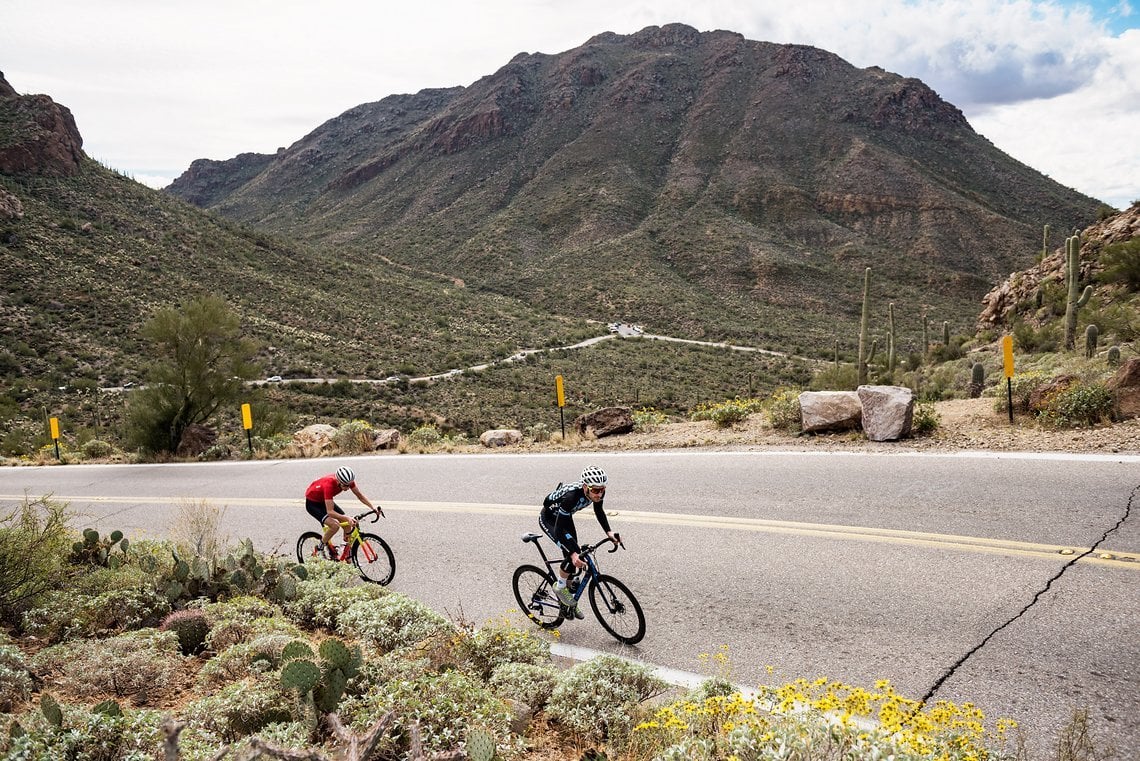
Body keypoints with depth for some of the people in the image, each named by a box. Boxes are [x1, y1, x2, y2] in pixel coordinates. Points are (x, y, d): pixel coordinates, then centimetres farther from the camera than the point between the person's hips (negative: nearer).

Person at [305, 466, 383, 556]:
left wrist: (373, 507, -26)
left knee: (348, 524, -6)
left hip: (324, 501, 7)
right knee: (334, 525, -26)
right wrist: (347, 518, -55)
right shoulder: (329, 484, -40)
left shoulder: (348, 481, -22)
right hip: (312, 503, -7)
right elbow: (330, 511, -42)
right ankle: (322, 545, 0)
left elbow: (360, 495, -12)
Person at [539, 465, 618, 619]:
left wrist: (608, 532, -14)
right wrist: (573, 554, -48)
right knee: (572, 555, -23)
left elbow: (599, 511, -1)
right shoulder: (571, 496, -43)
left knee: (574, 556, 8)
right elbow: (559, 530, -40)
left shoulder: (597, 492, -24)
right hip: (549, 519, -7)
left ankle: (570, 603, 26)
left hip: (564, 516, 7)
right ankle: (560, 587, 3)